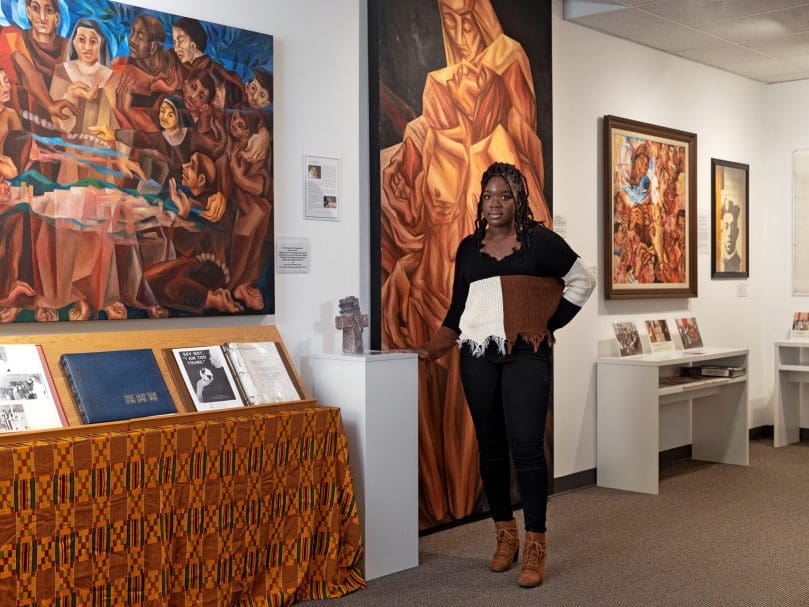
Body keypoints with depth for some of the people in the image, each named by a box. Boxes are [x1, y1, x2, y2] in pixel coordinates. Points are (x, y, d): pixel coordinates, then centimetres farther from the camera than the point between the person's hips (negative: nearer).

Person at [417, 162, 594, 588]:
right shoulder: (468, 247, 12)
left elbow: (582, 281, 7)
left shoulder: (540, 241, 1)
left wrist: (550, 324, 1)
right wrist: (435, 347, 7)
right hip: (477, 356, 4)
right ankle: (505, 535, 21)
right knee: (490, 446, 8)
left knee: (526, 446, -11)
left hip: (525, 355, -4)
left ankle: (535, 545, -4)